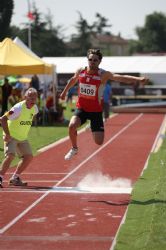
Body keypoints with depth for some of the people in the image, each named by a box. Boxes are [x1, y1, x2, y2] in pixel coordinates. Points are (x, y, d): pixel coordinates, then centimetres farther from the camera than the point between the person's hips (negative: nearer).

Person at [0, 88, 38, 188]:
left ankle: (15, 178, 15)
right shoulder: (19, 108, -26)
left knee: (29, 157, 4)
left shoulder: (34, 108, -3)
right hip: (11, 136, -7)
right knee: (10, 155, -23)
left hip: (22, 138, 7)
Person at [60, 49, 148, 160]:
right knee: (72, 125, -26)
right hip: (81, 108, 2)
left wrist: (138, 79, -47)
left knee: (99, 142, -7)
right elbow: (73, 80, 19)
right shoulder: (80, 71, -4)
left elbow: (121, 77, -32)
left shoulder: (103, 74, -16)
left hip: (96, 111, -2)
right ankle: (74, 148, 2)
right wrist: (65, 91, 33)